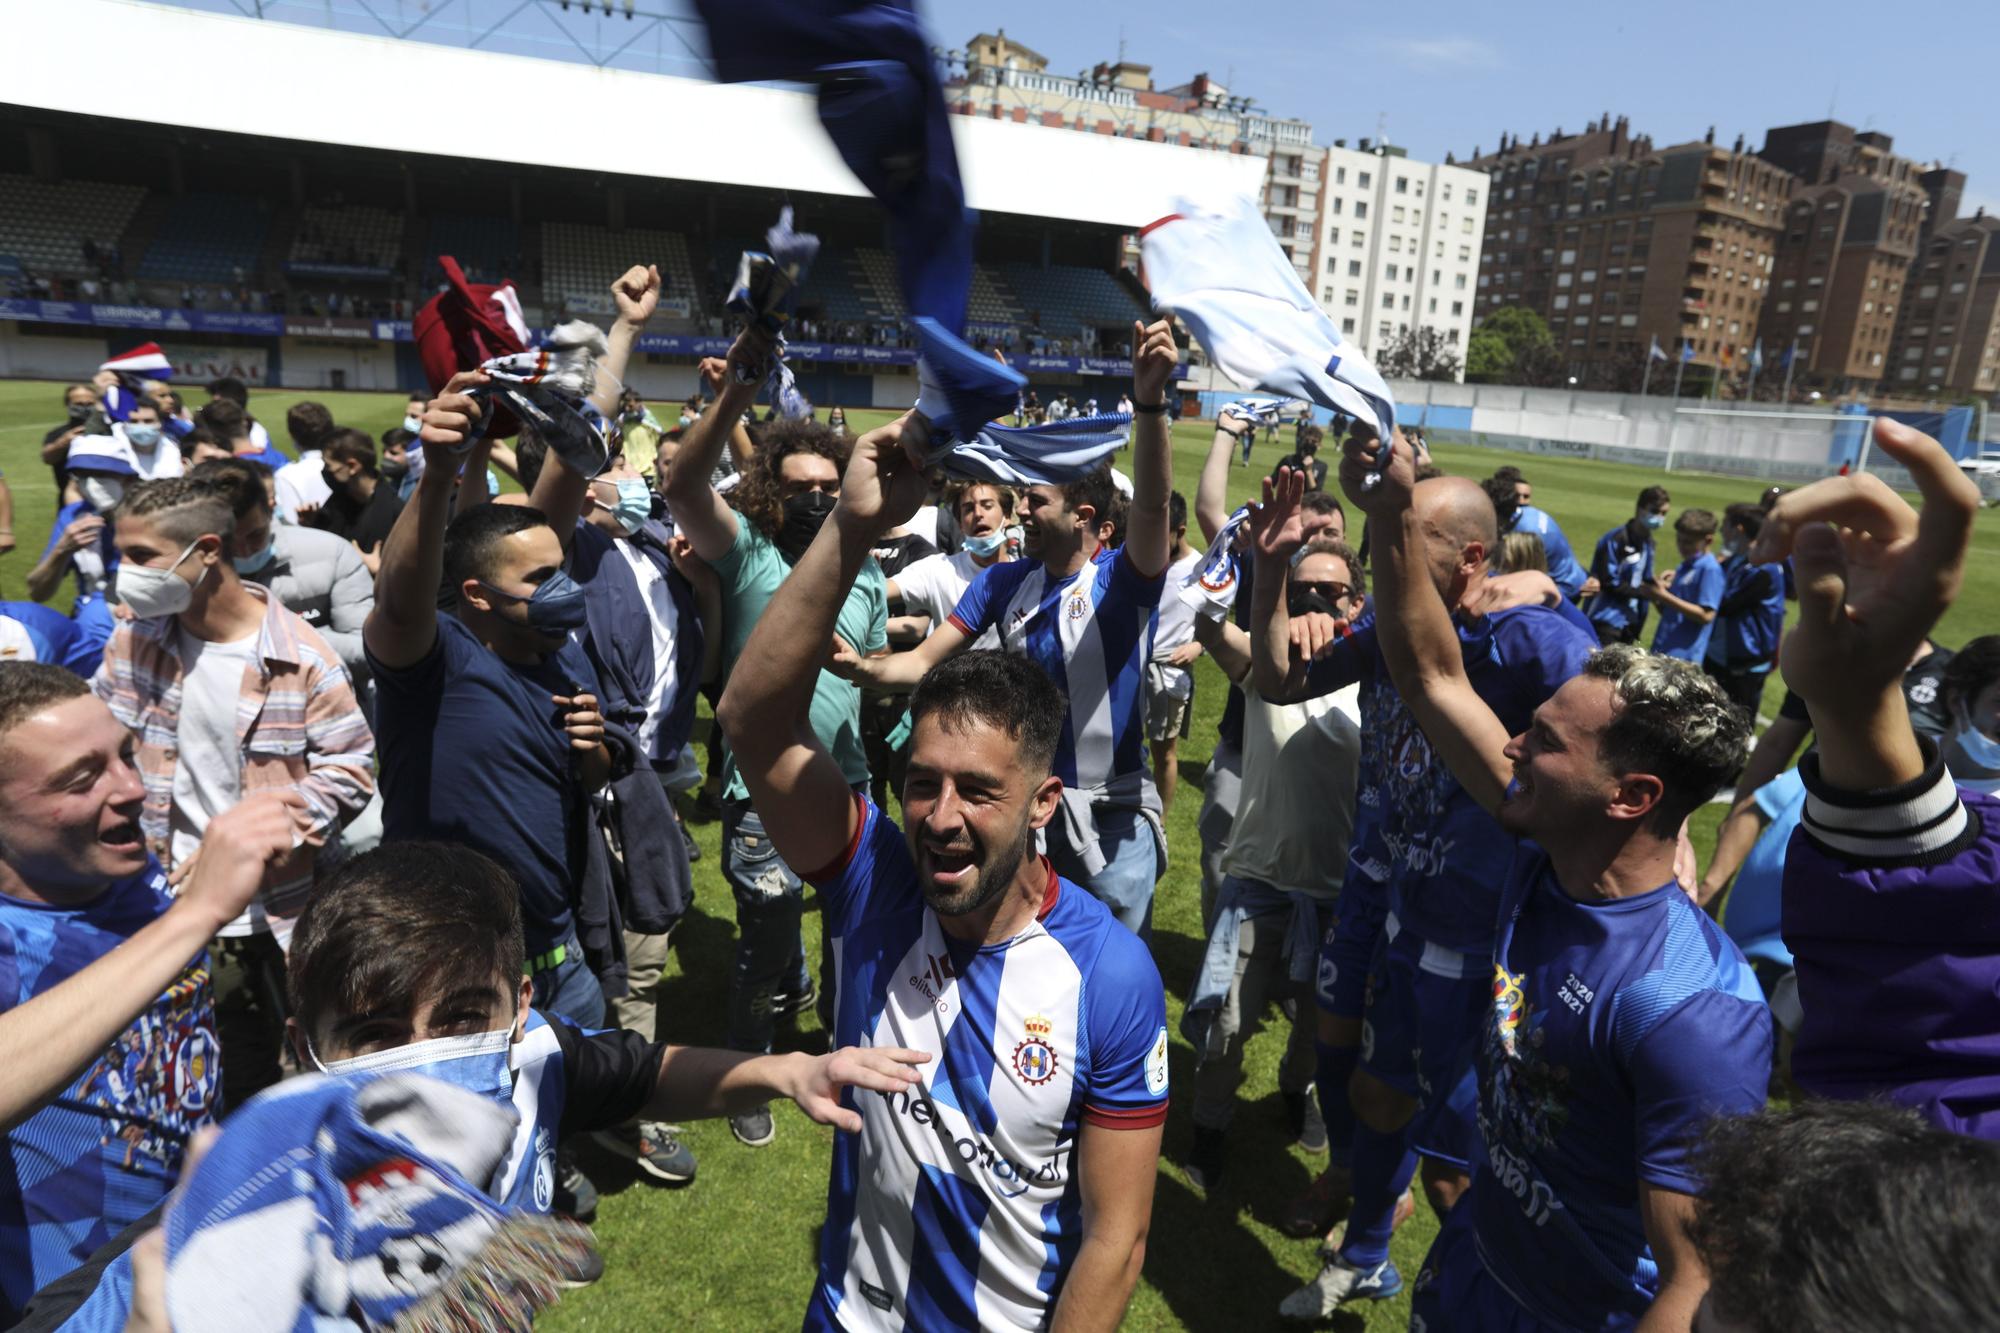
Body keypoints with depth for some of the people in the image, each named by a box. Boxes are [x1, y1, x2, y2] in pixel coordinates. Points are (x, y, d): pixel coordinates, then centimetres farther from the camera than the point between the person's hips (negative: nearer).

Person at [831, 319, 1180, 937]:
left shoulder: (1124, 578, -14)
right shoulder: (1003, 580, -1)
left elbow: (1153, 506, -34)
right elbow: (925, 660, -4)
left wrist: (1149, 400, -49)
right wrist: (864, 667, -25)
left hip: (1112, 817, -4)